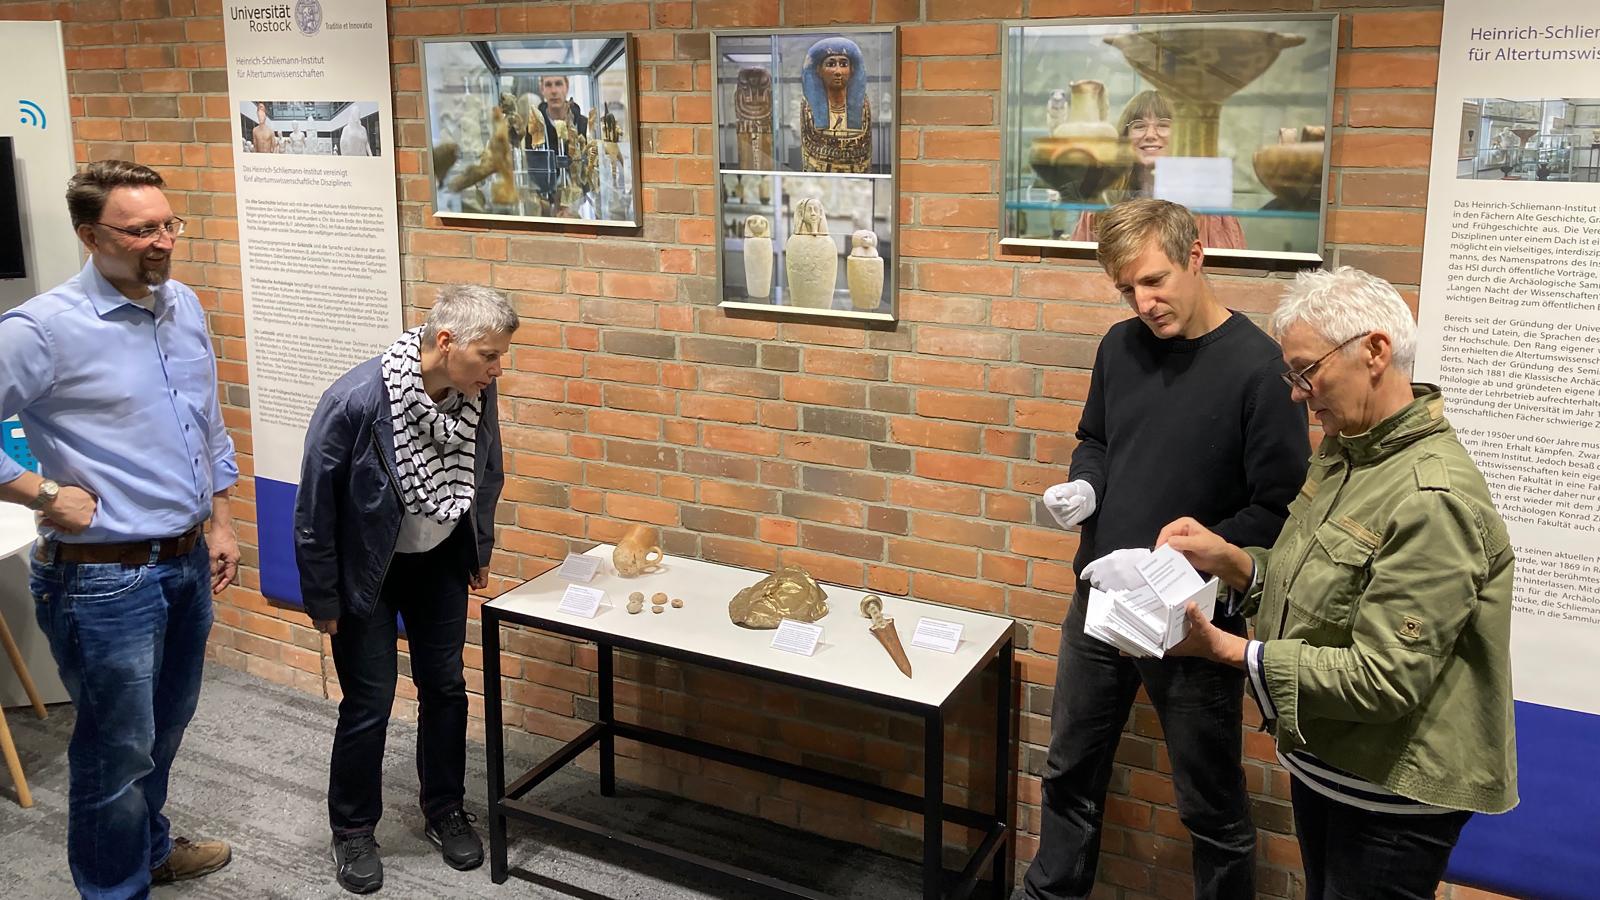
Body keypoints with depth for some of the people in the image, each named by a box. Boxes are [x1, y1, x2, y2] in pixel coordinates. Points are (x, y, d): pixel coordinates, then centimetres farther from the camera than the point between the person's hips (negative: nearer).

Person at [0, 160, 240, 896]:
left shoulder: (184, 306, 4)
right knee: (118, 750, 7)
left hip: (187, 561, 7)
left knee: (165, 727, 23)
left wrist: (219, 523, 14)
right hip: (104, 578, -7)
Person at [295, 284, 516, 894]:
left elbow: (485, 477, 4)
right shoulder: (355, 401, -32)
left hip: (439, 562, 5)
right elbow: (314, 508, -19)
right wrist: (322, 599, -10)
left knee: (444, 687, 13)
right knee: (369, 702, 4)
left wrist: (480, 556, 14)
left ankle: (446, 810, 33)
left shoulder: (477, 393, -17)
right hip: (365, 568, -4)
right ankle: (352, 830, 26)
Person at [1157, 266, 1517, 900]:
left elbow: (1382, 679, -28)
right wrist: (1226, 559, -6)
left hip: (1391, 792, -8)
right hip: (1319, 759, 8)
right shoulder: (1342, 453, 3)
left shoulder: (1433, 500, -26)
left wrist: (1227, 651, -26)